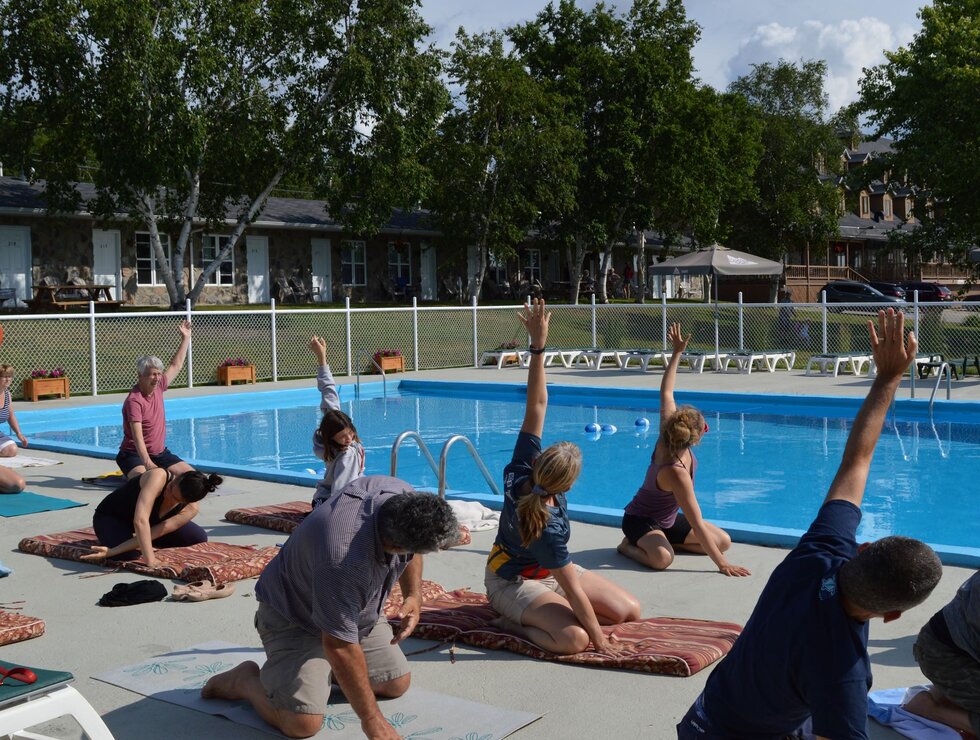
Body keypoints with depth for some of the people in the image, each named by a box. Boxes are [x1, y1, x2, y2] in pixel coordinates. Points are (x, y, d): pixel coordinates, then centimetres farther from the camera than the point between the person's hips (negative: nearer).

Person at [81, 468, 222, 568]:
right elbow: (140, 521, -47)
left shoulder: (190, 510, -24)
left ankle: (142, 540, 10)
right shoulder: (158, 477, -39)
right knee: (128, 555, -35)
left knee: (200, 538, -5)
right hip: (111, 516, -5)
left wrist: (112, 552, -39)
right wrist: (149, 559, -51)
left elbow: (153, 533, -30)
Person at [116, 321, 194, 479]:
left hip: (160, 453, 7)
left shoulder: (158, 387, 2)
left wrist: (186, 339, 21)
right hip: (135, 455, -7)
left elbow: (176, 366, 19)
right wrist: (147, 463, -43)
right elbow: (138, 438, -31)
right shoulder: (134, 400, -21)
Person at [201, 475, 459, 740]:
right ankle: (246, 680, 7)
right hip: (294, 616, -8)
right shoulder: (343, 561, -44)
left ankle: (322, 668, 24)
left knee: (397, 684, 5)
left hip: (356, 609, 8)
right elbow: (340, 647, -36)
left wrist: (414, 596, -10)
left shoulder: (405, 497, -21)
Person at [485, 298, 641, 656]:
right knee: (574, 638, -35)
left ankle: (540, 613, 9)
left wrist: (537, 346, -23)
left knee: (630, 610, -2)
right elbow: (573, 590, -31)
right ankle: (516, 621, -7)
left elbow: (536, 406, -18)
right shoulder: (548, 528, -38)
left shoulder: (521, 471, -21)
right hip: (513, 582, -8)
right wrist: (599, 639, -22)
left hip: (550, 571, 8)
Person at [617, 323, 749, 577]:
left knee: (724, 541, -2)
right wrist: (722, 565, -33)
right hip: (640, 520, -8)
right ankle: (629, 546, -7)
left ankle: (661, 542, 7)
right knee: (662, 558, -40)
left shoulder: (667, 438, -16)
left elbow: (666, 393, -3)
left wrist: (677, 352, 1)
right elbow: (698, 527, -35)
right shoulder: (676, 473, -36)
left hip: (668, 519, 8)